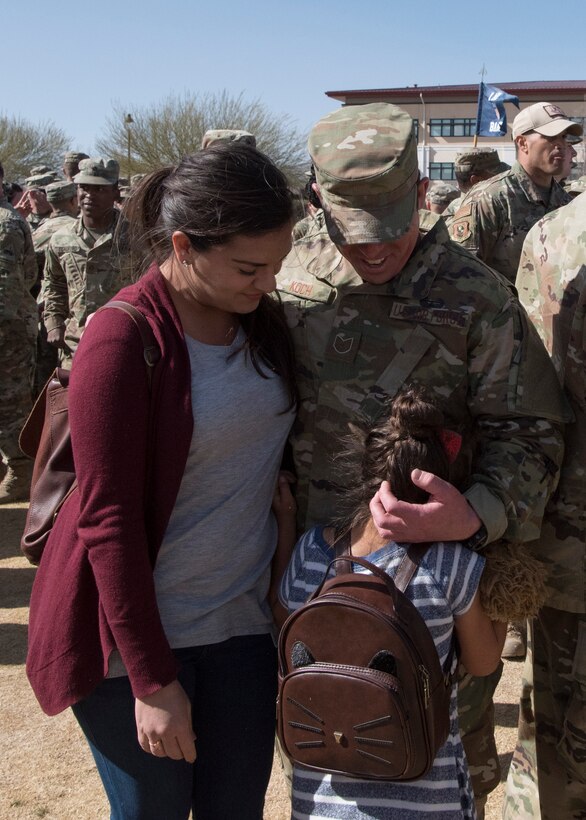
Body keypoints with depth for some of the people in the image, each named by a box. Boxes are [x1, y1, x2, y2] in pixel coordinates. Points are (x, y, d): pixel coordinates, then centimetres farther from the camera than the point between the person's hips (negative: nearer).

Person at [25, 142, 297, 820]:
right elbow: (109, 520, -17)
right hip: (135, 633, -5)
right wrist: (153, 679, -14)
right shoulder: (122, 340, -19)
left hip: (242, 622, 6)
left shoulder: (263, 319, 1)